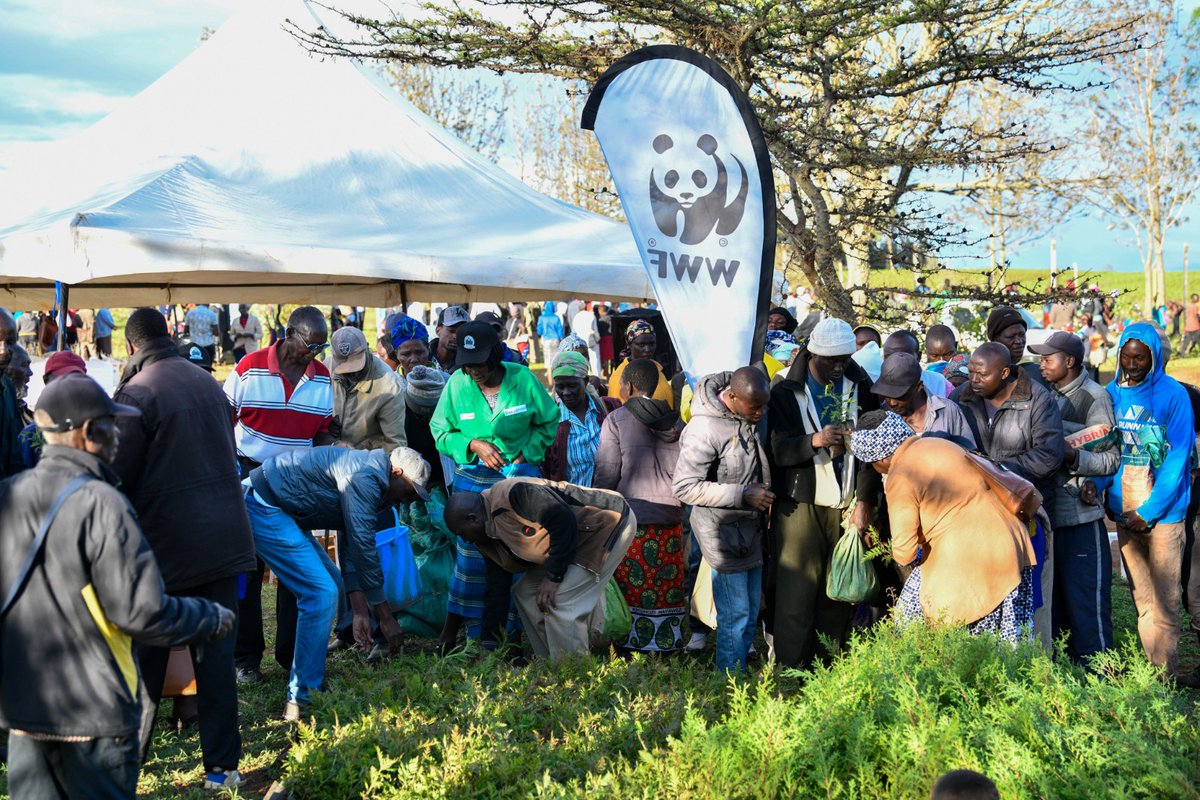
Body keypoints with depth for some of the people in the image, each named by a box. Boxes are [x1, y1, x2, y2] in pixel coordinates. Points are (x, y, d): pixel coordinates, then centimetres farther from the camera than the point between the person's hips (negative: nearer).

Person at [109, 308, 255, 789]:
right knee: (216, 652, 7)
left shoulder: (135, 393, -11)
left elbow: (118, 475, -10)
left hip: (166, 543, -5)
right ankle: (222, 765, 10)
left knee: (148, 654, 9)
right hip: (223, 537, 5)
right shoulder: (207, 382, 8)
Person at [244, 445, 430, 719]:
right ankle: (302, 700, -10)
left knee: (331, 584, 16)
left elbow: (354, 545, 15)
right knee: (321, 593, -15)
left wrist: (360, 609, 8)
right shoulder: (366, 475, -19)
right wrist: (385, 615, -13)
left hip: (277, 509, 11)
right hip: (262, 508, -11)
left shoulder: (370, 480, 13)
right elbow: (363, 547, -19)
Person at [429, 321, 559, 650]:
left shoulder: (522, 379, -6)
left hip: (520, 477, 0)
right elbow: (441, 432, 3)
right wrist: (473, 444, -13)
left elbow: (548, 423, 6)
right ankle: (454, 625, 12)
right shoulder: (456, 384, -6)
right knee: (472, 551, -2)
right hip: (473, 480, 0)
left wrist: (527, 453, -7)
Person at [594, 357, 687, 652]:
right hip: (670, 520, 4)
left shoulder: (616, 420, -6)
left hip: (630, 519, -4)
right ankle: (667, 644, 11)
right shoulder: (676, 422, 8)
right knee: (667, 587, 8)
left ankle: (632, 644, 5)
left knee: (632, 588, 2)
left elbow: (606, 475, -6)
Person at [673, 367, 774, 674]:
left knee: (751, 613, 16)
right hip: (724, 533, -8)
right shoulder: (705, 429, -23)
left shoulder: (751, 417, 2)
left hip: (752, 531, 8)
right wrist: (743, 495, -23)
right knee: (735, 614, -4)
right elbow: (684, 487, -22)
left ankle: (740, 673, 29)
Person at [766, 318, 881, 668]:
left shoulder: (860, 387, 9)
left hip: (847, 505, 3)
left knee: (839, 593, 4)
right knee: (796, 596, -5)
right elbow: (776, 449, -6)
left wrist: (866, 500, -2)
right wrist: (815, 440, -22)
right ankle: (790, 672, 2)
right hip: (800, 505, -3)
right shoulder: (786, 392, 1)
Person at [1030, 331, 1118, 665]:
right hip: (1048, 513, 7)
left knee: (1087, 603, -4)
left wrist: (1072, 455, -24)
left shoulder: (1094, 397, -8)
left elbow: (1111, 460, -10)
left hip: (1081, 516, -7)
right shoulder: (1048, 394, 12)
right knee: (1055, 599, 14)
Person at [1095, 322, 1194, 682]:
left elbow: (1178, 459, -10)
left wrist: (1148, 512, -13)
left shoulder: (1173, 394, -7)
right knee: (1141, 598, 11)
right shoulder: (1112, 393, 6)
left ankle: (1167, 675, 7)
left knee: (1165, 600, -1)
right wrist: (1094, 484, -9)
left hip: (1162, 513, -4)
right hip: (1124, 512, 4)